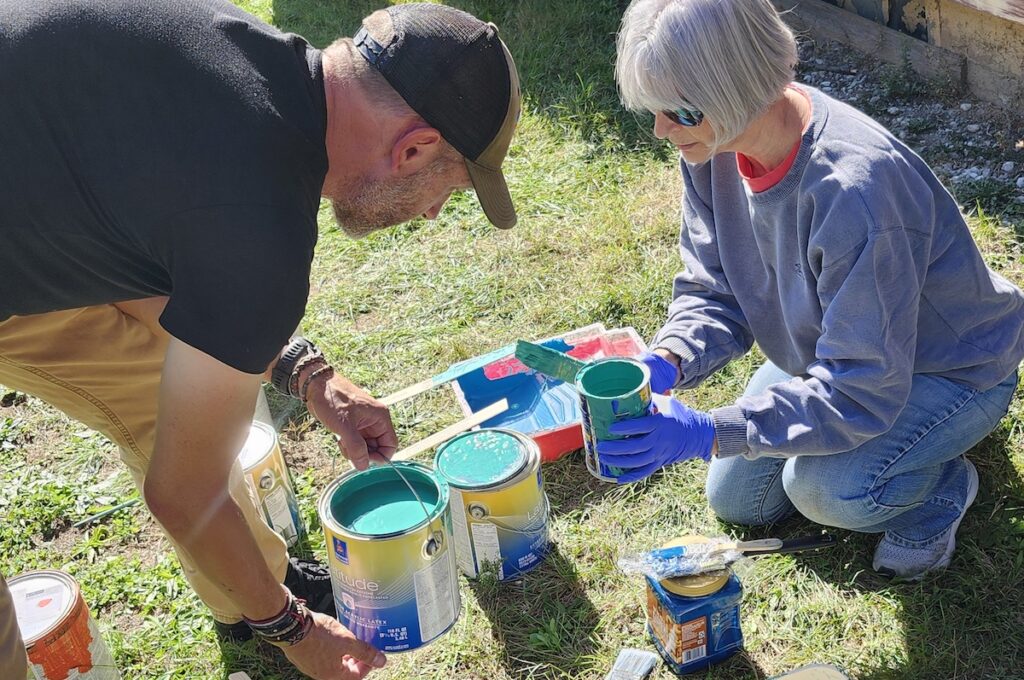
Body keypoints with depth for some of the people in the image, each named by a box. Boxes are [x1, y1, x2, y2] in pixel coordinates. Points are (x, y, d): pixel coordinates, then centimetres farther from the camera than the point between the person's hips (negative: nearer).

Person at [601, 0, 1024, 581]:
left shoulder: (857, 188, -41)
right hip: (831, 355, 7)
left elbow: (858, 392, -37)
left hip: (955, 367, -7)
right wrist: (664, 364, -30)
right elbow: (714, 292, -9)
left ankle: (943, 487, 3)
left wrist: (706, 432, -43)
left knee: (826, 486, -33)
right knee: (736, 499, 12)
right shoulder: (714, 143, -18)